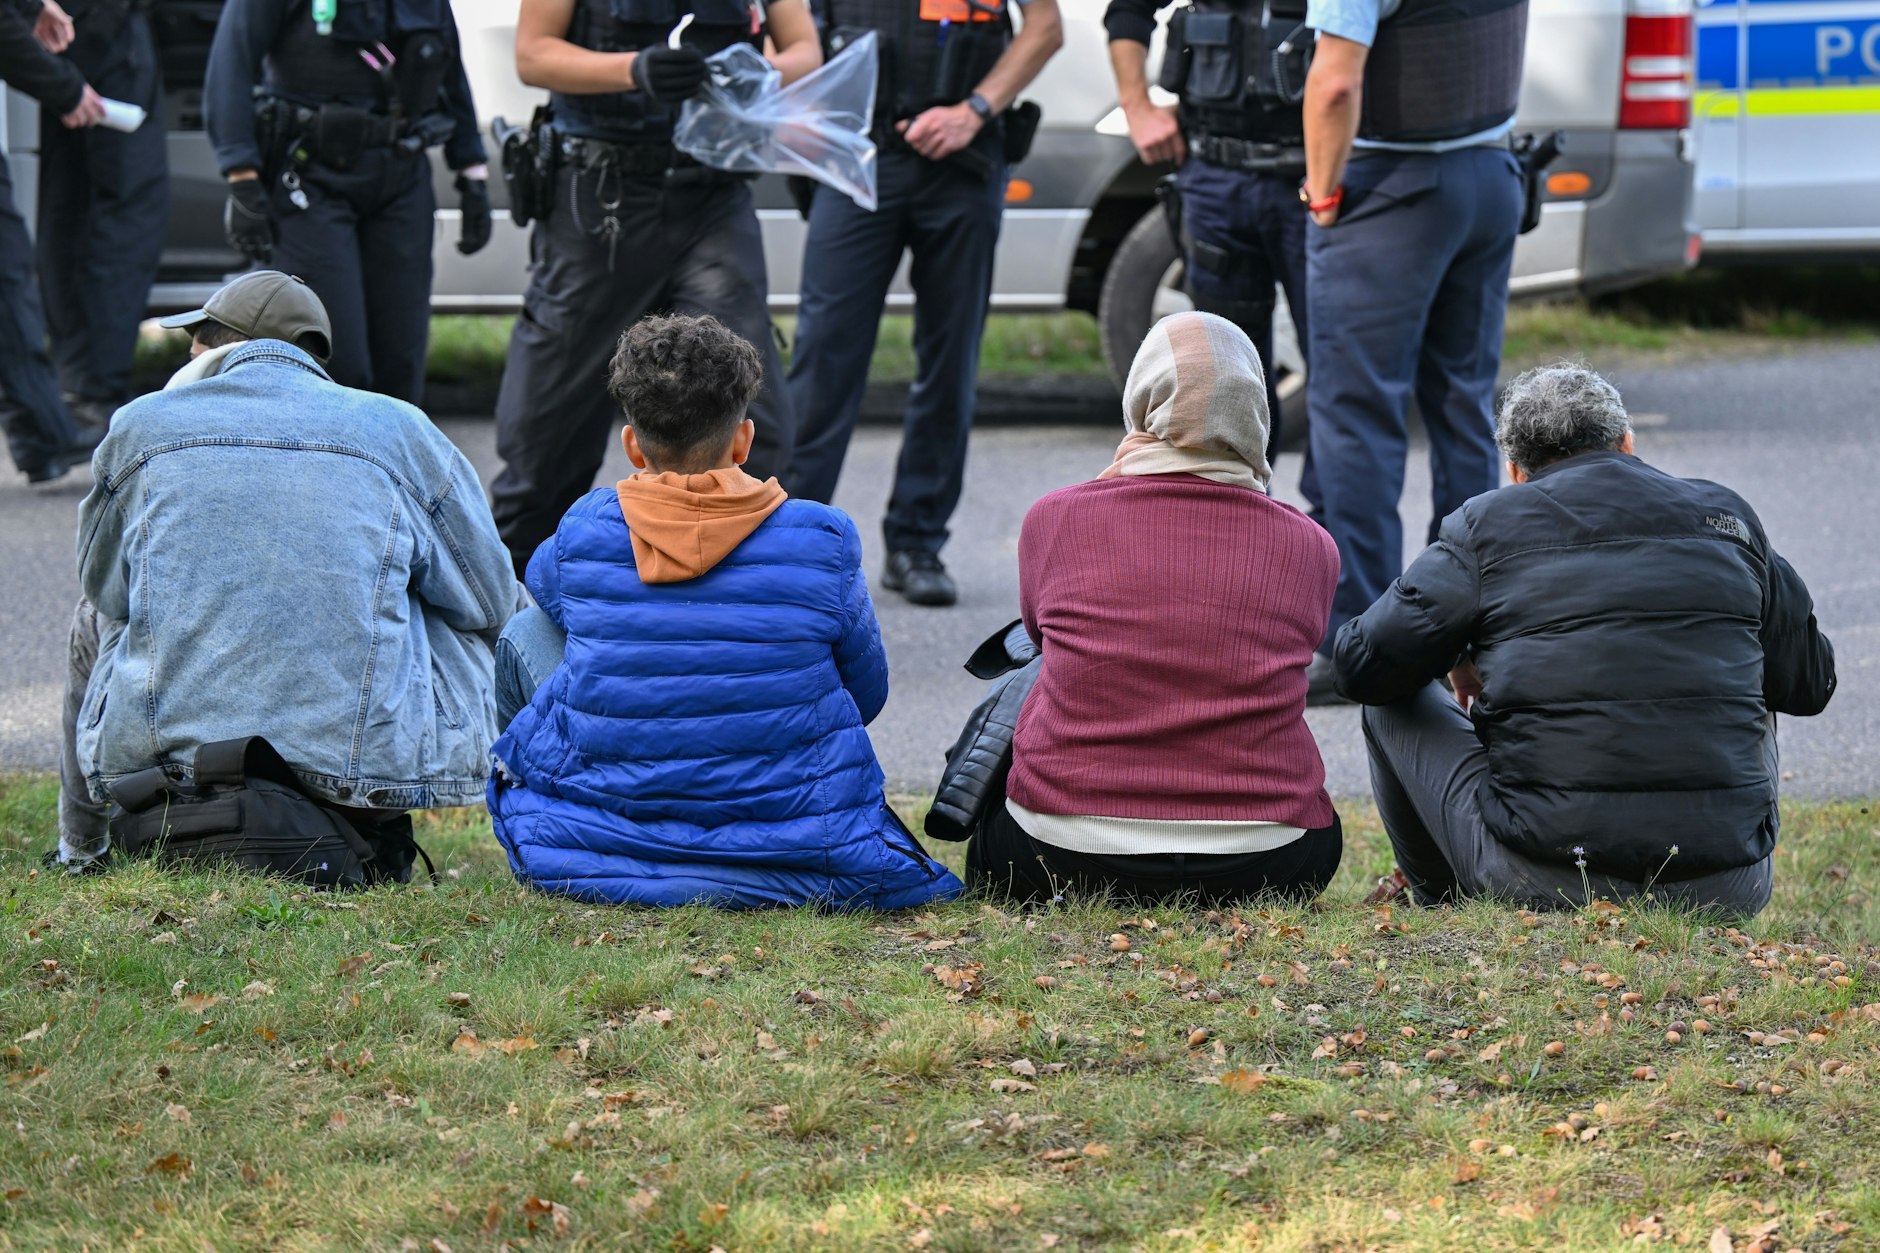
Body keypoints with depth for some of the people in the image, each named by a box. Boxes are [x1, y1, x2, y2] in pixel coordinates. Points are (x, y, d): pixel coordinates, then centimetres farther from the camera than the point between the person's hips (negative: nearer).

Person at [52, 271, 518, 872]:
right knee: (467, 624, 28)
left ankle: (81, 851, 46)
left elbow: (107, 589, 19)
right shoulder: (400, 429, 2)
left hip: (159, 750, 2)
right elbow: (489, 602, 10)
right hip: (360, 767, -2)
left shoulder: (139, 425, 5)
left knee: (94, 618, 35)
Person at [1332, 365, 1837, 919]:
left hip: (1544, 882, -3)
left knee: (1393, 704, 22)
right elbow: (1810, 684, 20)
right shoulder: (1727, 517, 11)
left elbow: (1363, 665, 5)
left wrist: (1463, 659, 26)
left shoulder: (1486, 527, 3)